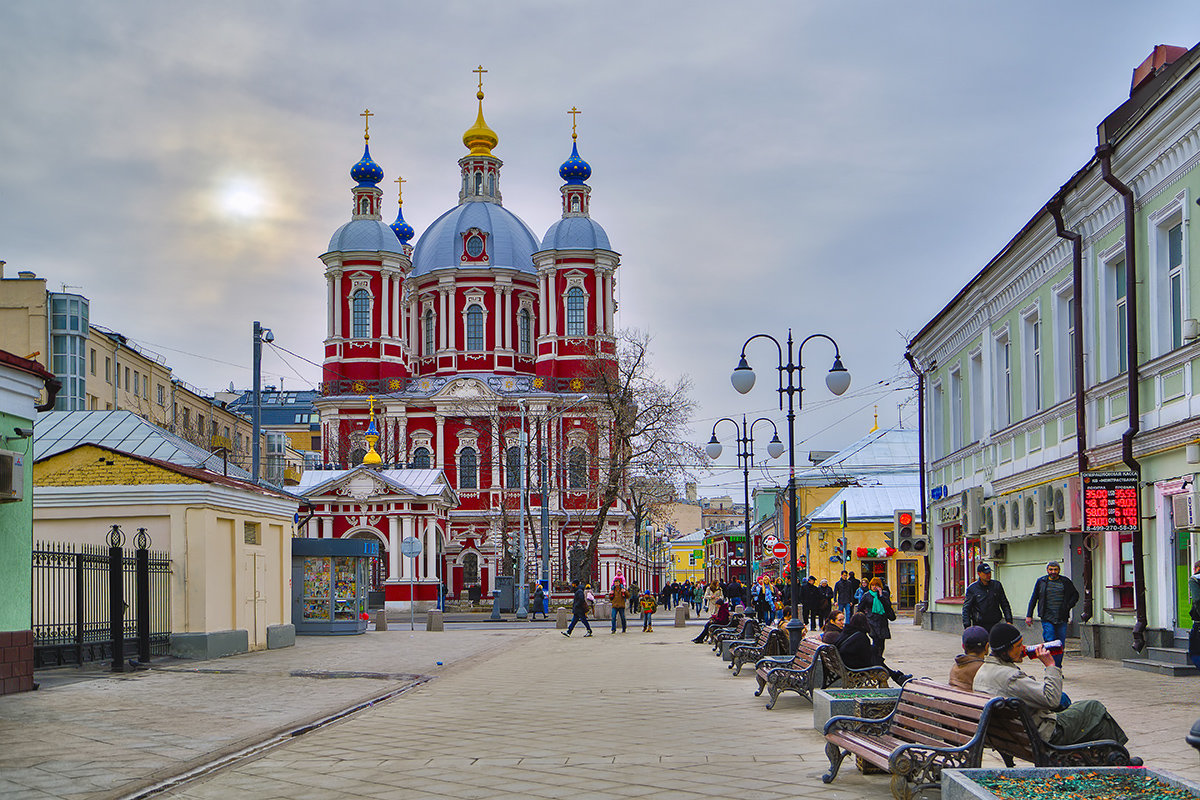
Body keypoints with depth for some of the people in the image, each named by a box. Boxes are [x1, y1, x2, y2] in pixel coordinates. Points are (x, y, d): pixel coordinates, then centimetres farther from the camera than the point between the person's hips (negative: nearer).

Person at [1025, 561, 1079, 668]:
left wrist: (1068, 606, 2)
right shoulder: (1041, 582, 6)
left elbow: (1075, 595, 20)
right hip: (1047, 618, -2)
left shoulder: (1065, 582, 8)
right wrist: (1029, 616, 7)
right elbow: (1033, 599, 12)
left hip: (1062, 619, 2)